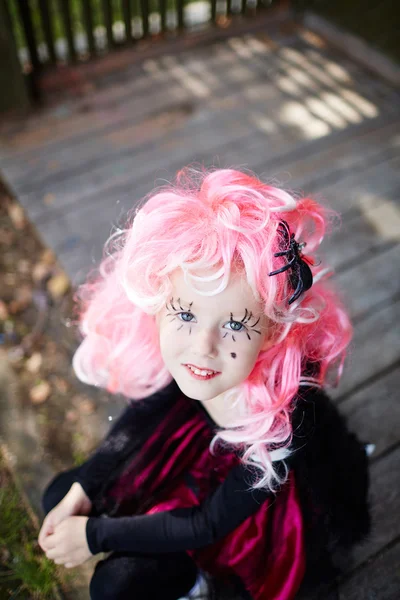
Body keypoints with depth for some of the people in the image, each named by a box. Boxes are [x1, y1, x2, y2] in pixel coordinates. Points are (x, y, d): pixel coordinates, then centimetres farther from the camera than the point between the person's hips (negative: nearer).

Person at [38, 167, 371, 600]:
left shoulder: (288, 414, -40)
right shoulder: (180, 362, -28)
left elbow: (211, 524, -26)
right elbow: (142, 415, -4)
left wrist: (95, 535, -19)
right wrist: (82, 491, -9)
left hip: (287, 511, -4)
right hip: (213, 455, 5)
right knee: (60, 497, 3)